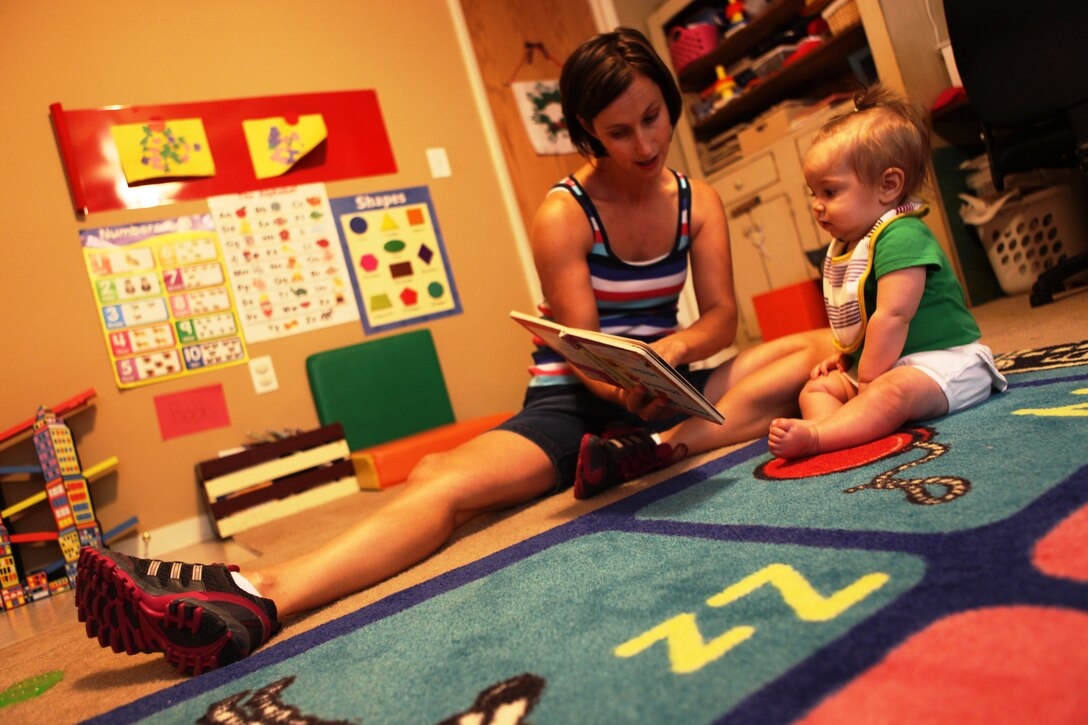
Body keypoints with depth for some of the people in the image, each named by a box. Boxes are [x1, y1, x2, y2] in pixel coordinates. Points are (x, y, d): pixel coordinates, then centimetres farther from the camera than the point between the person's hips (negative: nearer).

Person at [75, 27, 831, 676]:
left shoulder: (699, 201, 3)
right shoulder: (564, 214, -10)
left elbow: (722, 316, -2)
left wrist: (673, 349, -25)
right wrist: (628, 387, -35)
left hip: (662, 385, 5)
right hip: (573, 401, -4)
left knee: (822, 348, -15)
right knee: (443, 482, -32)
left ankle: (663, 450, -34)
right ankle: (252, 598, -47)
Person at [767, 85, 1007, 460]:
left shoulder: (901, 235, -18)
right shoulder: (844, 247, 13)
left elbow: (892, 315, -25)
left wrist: (867, 379, -20)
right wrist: (842, 355, 7)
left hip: (944, 360, -10)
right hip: (878, 364, 10)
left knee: (891, 392, -36)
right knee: (816, 389, -2)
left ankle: (815, 436, -55)